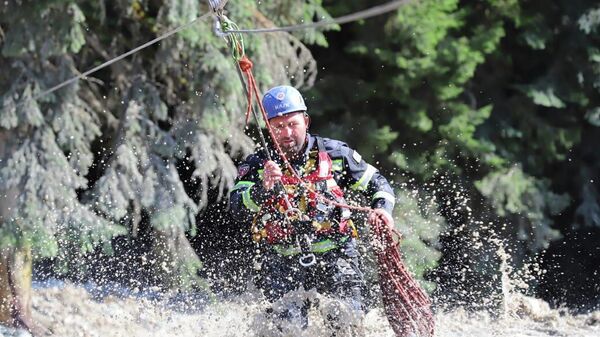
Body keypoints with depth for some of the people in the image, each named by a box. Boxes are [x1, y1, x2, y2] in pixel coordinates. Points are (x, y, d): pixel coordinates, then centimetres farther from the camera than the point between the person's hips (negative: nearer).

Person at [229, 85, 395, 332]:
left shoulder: (334, 154, 2)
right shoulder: (257, 165, 0)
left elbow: (377, 184, 12)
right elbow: (238, 209, -14)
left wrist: (383, 209, -9)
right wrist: (263, 187, -32)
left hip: (335, 255, 0)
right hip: (283, 262, 0)